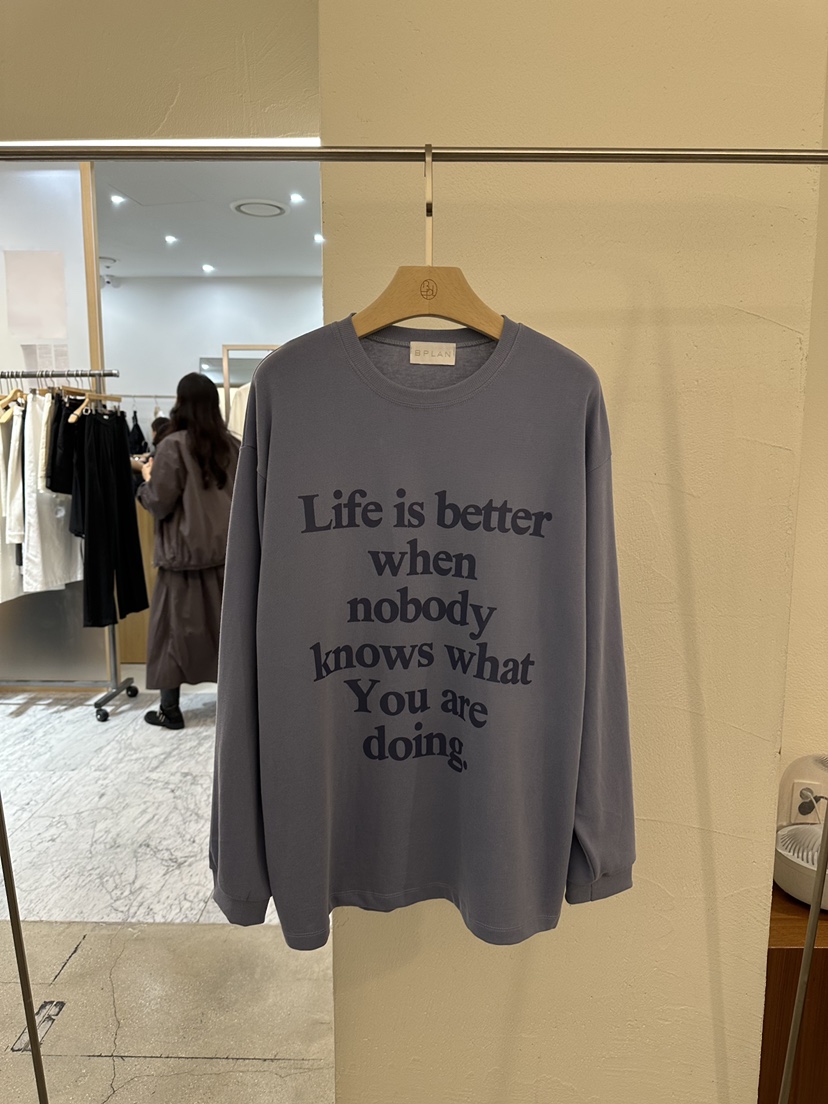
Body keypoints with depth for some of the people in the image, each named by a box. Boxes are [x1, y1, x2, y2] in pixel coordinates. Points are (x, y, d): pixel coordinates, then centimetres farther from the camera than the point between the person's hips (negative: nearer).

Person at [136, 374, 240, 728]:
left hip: (185, 551, -4)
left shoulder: (174, 445, -12)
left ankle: (170, 709, 15)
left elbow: (160, 504, -10)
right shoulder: (232, 444, 2)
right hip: (226, 549, 4)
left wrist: (147, 479, 7)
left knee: (174, 626, 7)